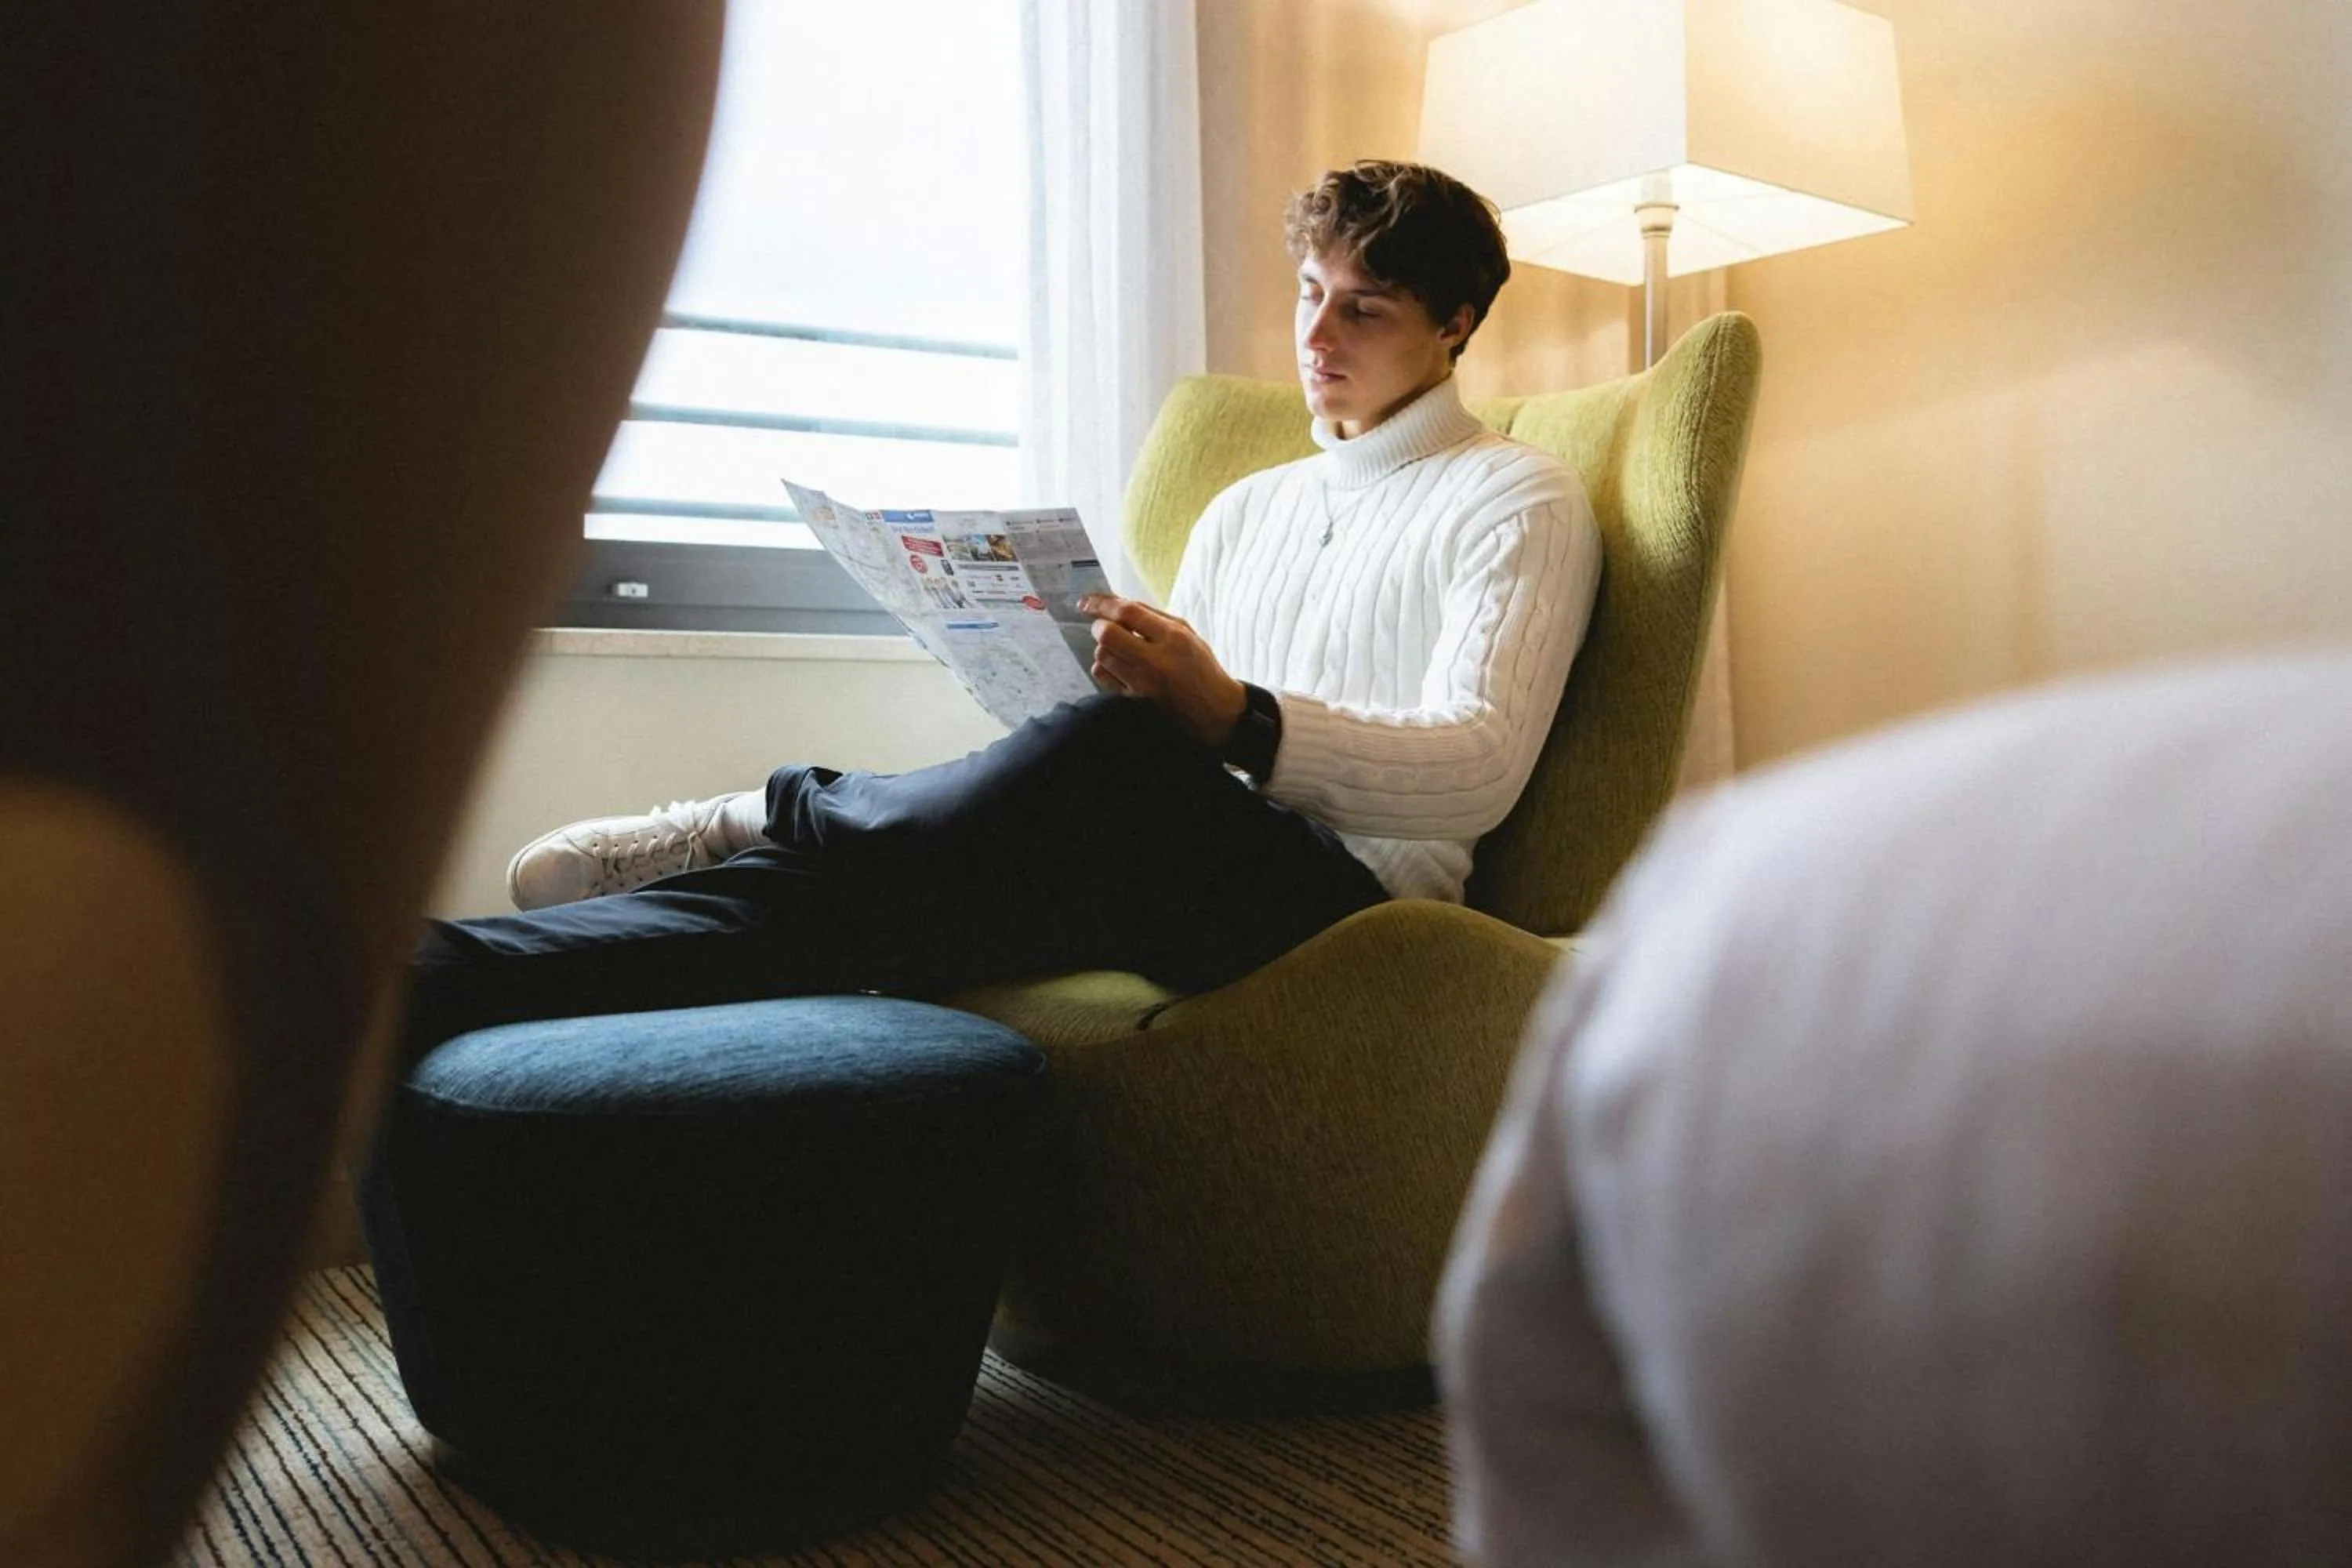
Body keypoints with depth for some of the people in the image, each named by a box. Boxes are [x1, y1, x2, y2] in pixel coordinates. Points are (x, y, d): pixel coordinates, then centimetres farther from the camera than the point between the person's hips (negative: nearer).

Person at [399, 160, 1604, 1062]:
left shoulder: (1519, 501, 10)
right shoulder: (1245, 508, 30)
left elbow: (1479, 769, -7)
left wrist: (1235, 717, -23)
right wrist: (1112, 679, -5)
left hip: (1349, 888, -5)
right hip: (1189, 871, 5)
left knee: (1110, 751, -38)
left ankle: (773, 818, -22)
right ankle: (438, 984, -35)